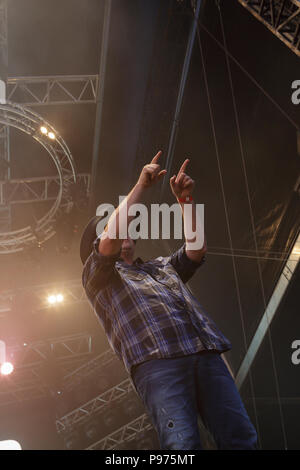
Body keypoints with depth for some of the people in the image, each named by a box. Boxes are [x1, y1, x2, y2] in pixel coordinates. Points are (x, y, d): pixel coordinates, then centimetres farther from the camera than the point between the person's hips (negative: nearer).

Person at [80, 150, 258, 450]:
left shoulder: (161, 266, 38)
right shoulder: (97, 276, 20)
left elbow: (196, 248, 26)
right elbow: (110, 240, 1)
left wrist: (185, 200, 20)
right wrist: (141, 186, 5)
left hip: (206, 355, 5)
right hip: (157, 360, -5)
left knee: (241, 438, -11)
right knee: (183, 445, -24)